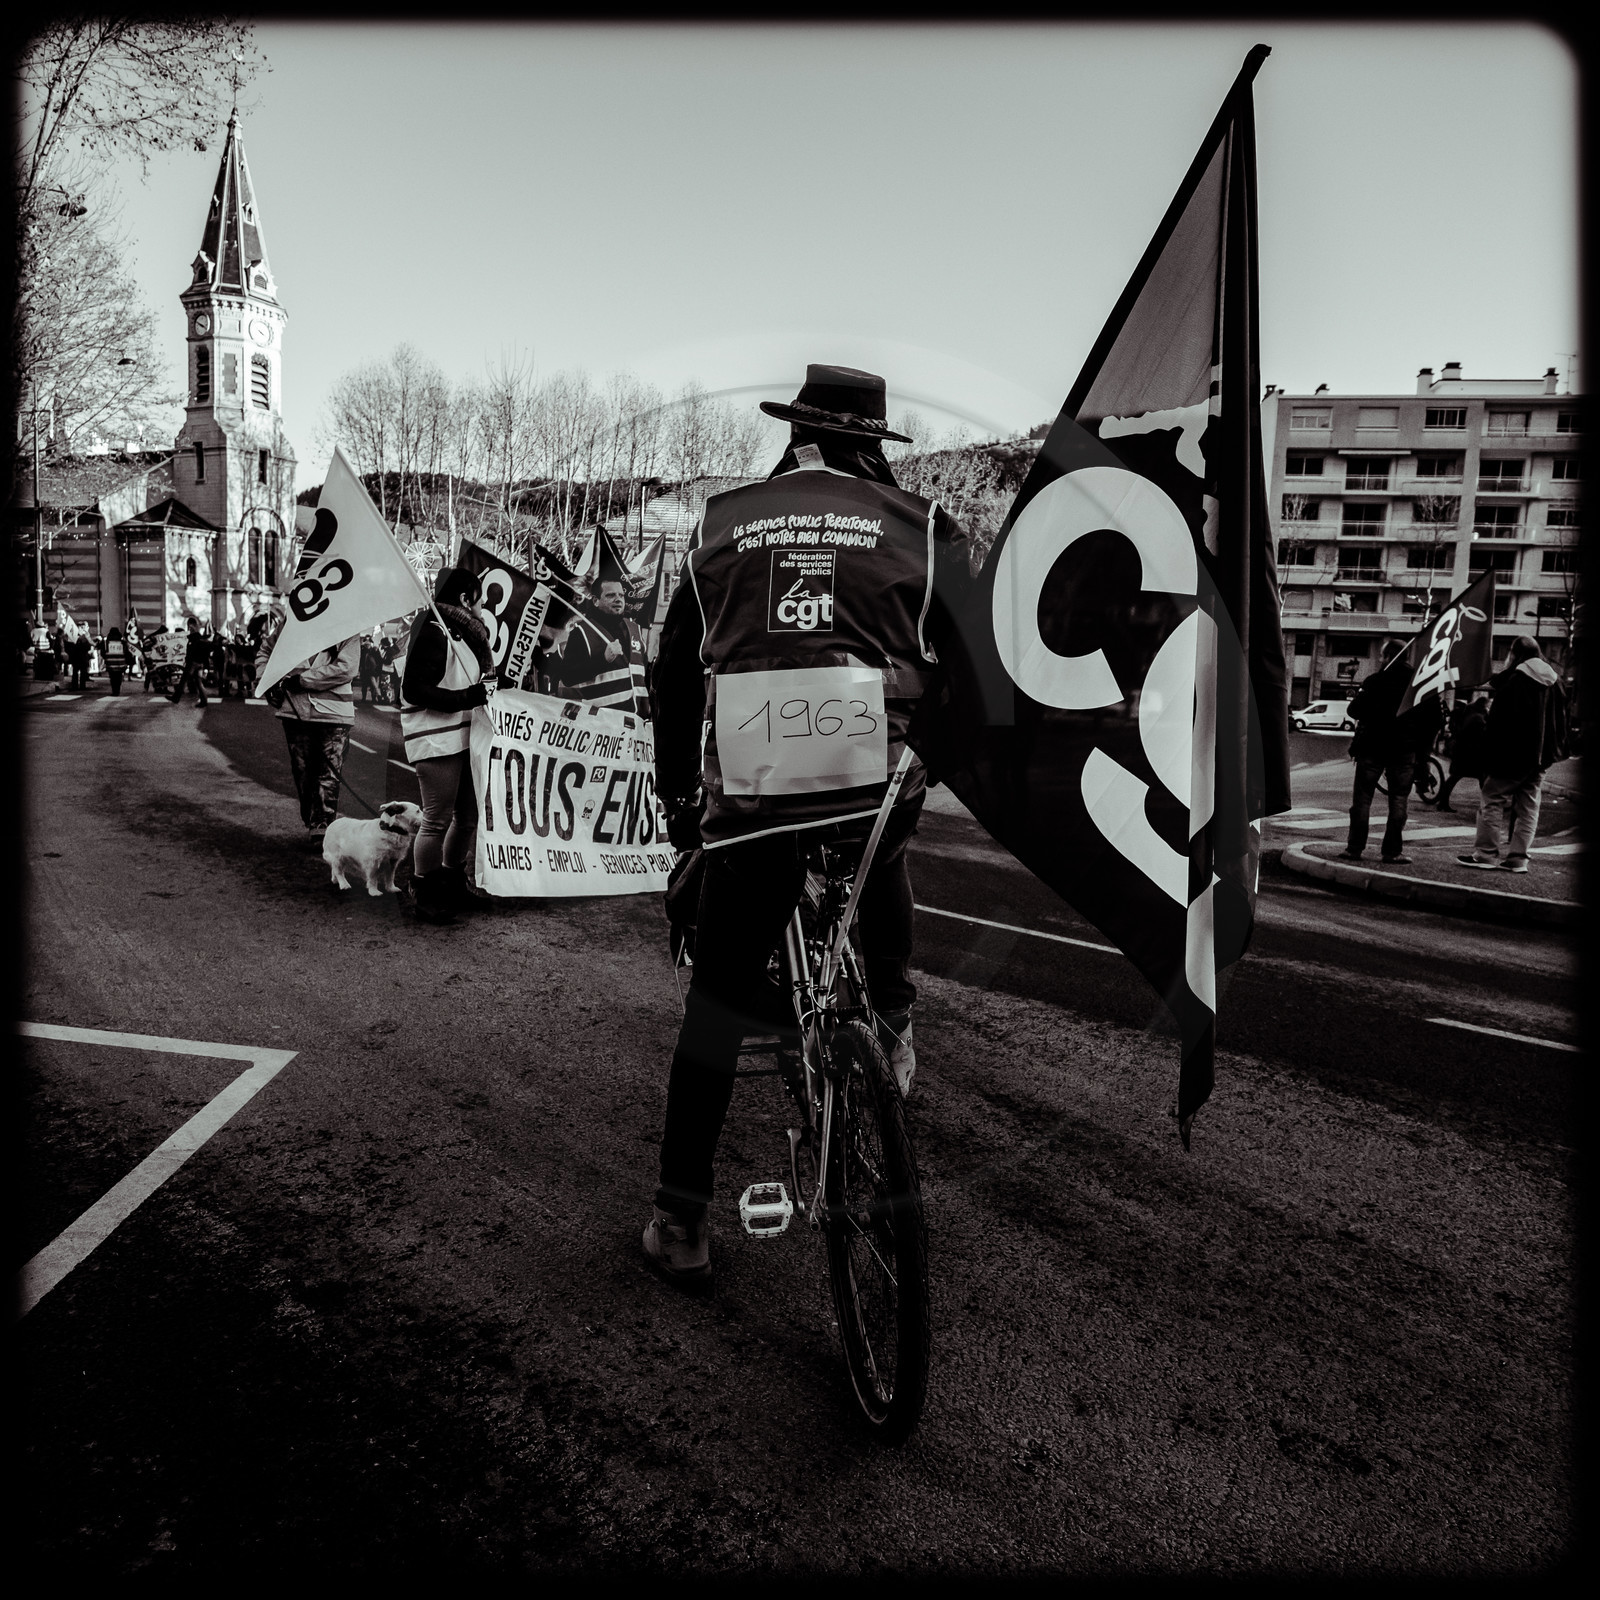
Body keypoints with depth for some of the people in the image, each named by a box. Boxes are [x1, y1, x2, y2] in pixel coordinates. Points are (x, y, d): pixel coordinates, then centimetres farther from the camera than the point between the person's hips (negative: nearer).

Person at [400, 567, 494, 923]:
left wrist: (485, 689, 10)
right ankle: (425, 899, 9)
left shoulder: (460, 632, 17)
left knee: (469, 815, 15)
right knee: (437, 820, -4)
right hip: (435, 741, -10)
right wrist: (465, 697, -22)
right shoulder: (432, 631, -14)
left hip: (462, 740, 10)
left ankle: (452, 885, 32)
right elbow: (414, 690, -19)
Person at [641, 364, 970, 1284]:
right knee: (881, 852, 38)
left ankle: (680, 1218, 19)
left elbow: (675, 673, 17)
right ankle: (891, 1023, 35)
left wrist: (677, 793, 27)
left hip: (748, 799, 1)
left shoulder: (723, 524, 14)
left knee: (719, 1000, 14)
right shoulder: (920, 525, 8)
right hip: (878, 785, 0)